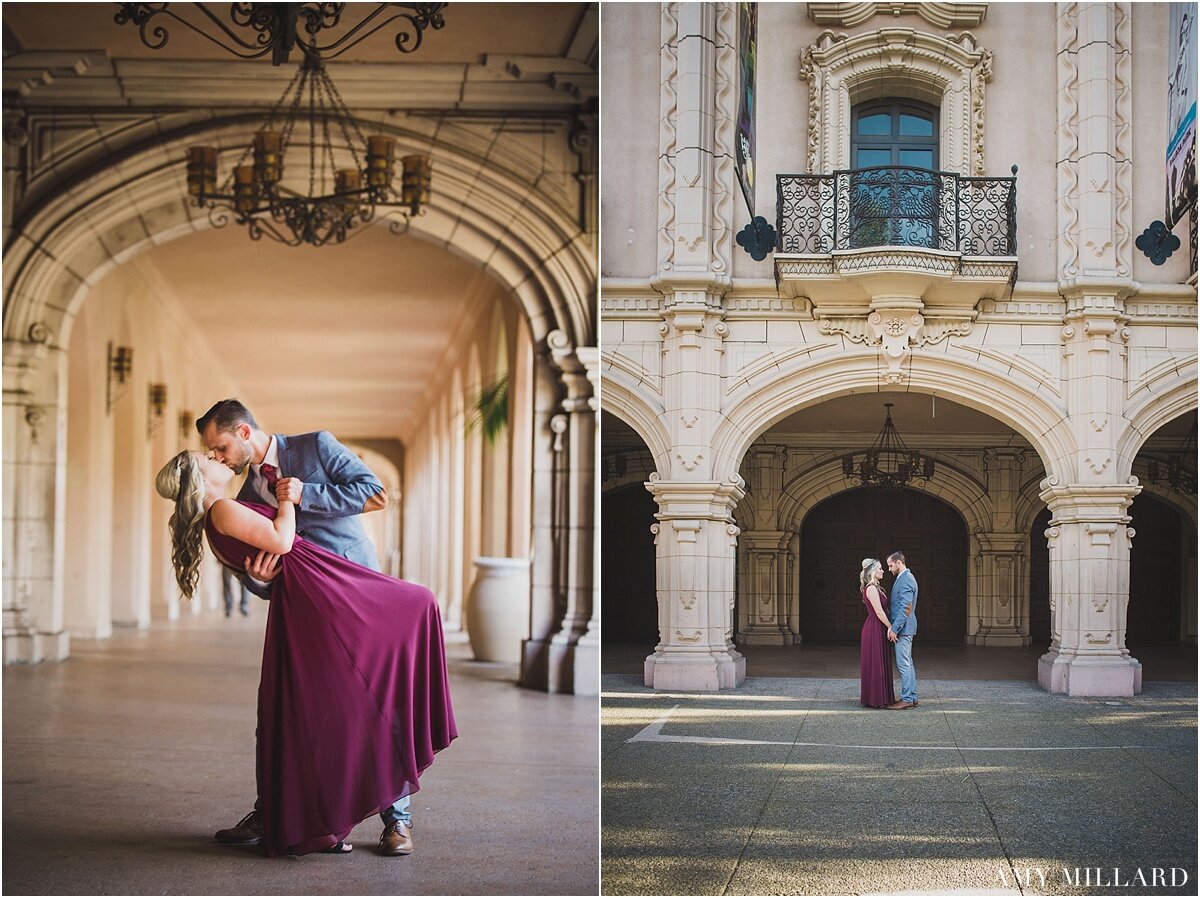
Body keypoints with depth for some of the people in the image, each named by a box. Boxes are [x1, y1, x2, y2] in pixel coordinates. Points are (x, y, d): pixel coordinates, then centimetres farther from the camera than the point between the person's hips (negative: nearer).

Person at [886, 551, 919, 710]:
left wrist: (894, 629, -20)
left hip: (903, 628, -11)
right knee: (907, 663, 12)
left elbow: (906, 608, -22)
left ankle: (906, 699, -6)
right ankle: (912, 697, 16)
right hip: (902, 628, 11)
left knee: (903, 664, -8)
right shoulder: (904, 578, 16)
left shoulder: (906, 580, -17)